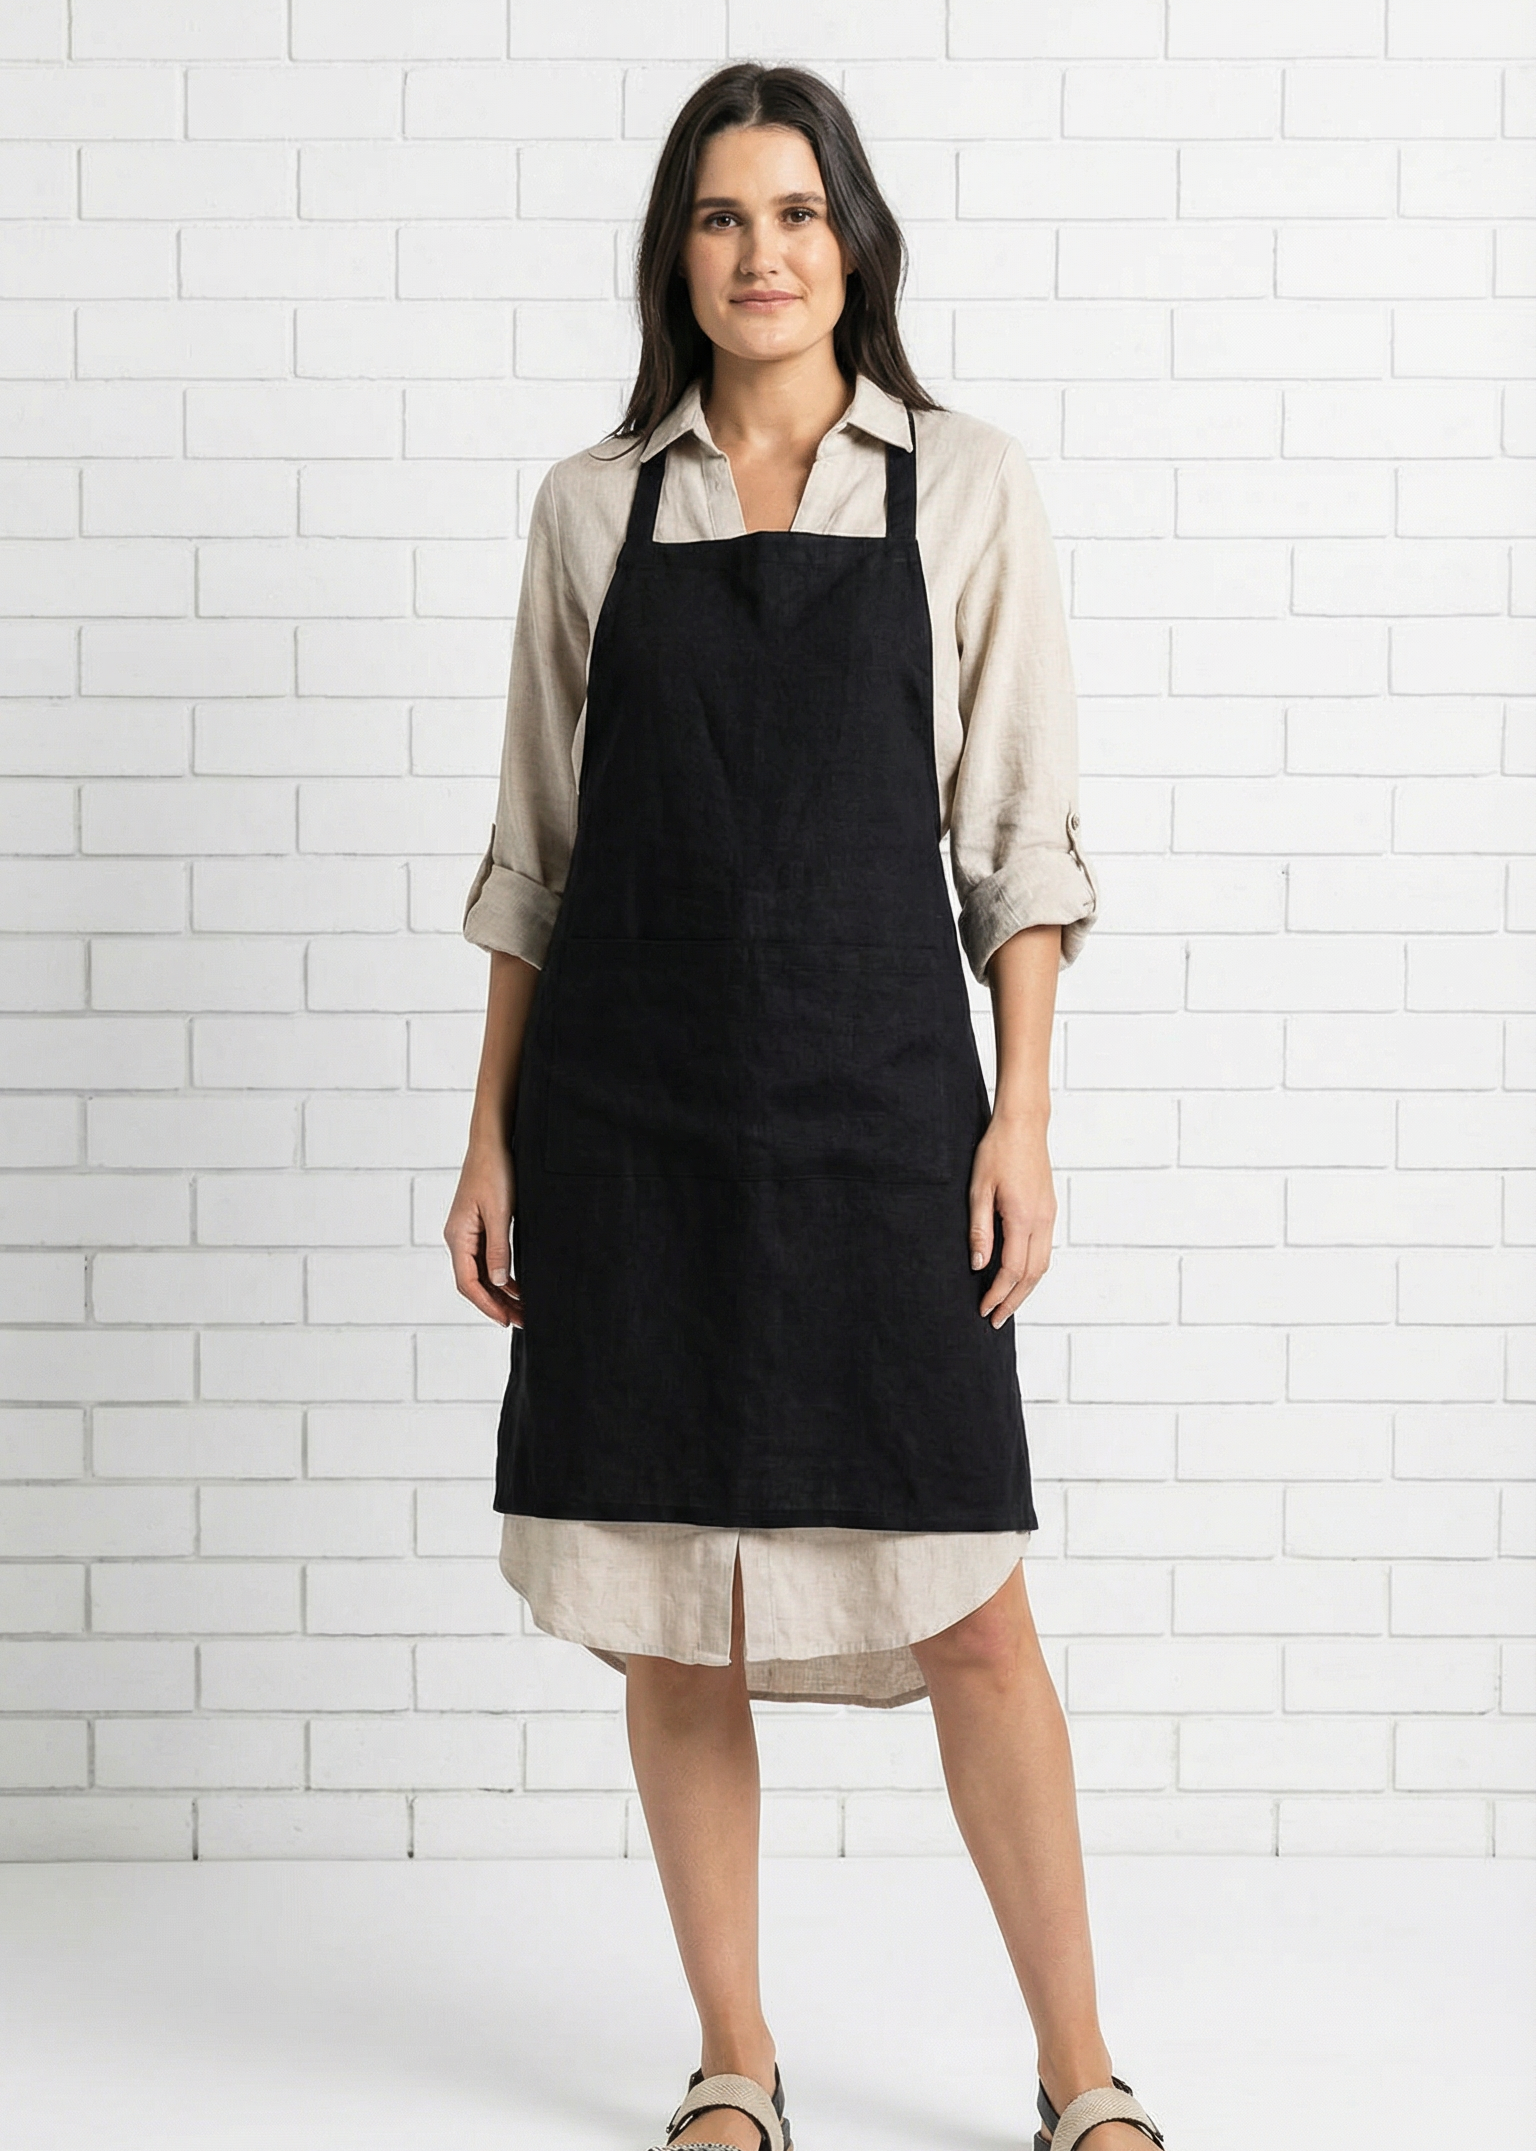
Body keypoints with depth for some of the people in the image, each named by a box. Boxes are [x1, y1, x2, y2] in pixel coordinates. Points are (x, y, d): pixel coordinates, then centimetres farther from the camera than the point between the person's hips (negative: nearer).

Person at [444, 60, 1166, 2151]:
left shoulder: (967, 488, 4)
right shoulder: (592, 507, 8)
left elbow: (1020, 836, 3)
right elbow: (535, 855, 10)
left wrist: (1023, 1113, -5)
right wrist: (492, 1137, 6)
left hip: (875, 1093, -1)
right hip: (634, 1108, 2)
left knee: (969, 1604, 0)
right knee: (673, 1613, 6)